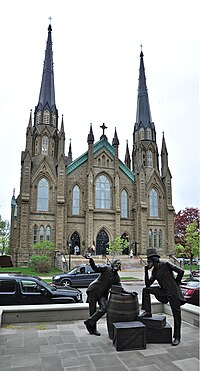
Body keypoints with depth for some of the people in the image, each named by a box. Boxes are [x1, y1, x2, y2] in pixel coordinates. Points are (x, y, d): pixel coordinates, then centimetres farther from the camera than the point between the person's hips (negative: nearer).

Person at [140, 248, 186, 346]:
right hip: (164, 291, 7)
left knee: (176, 315, 2)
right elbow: (148, 284, 4)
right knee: (146, 290, -4)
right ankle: (147, 312, 2)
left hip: (173, 292, -7)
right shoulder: (154, 271, 7)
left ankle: (177, 337, 16)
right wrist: (146, 271, -4)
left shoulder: (166, 265, -13)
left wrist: (176, 283, -4)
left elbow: (181, 271, -15)